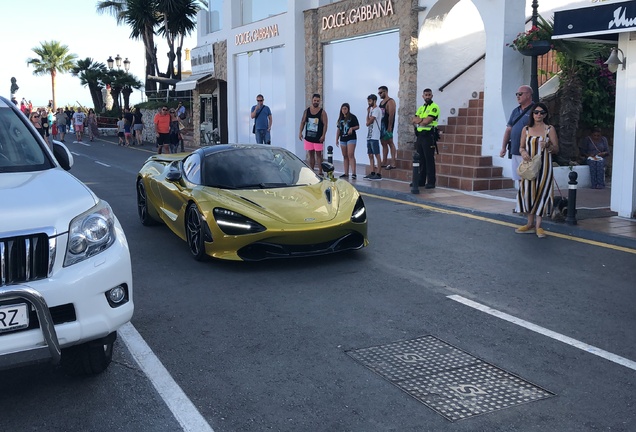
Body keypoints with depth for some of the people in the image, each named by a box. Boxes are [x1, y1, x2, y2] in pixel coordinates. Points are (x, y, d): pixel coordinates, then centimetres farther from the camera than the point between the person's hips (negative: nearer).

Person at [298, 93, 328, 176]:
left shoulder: (322, 112, -4)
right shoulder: (307, 111, 7)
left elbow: (325, 124, -8)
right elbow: (303, 122, 10)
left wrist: (323, 135, -17)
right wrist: (300, 132, 0)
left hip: (318, 137, -4)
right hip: (308, 137, 4)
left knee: (318, 154, -1)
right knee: (311, 154, 9)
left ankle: (320, 172, 2)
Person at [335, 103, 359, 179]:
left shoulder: (352, 117, -3)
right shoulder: (340, 118, 13)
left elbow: (358, 126, -2)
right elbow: (338, 129, 16)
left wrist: (352, 128, -21)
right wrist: (337, 139, 13)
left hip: (351, 138, -6)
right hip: (342, 139, 6)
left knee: (351, 155, -15)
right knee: (345, 156, 8)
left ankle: (353, 173, -18)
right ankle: (346, 173, 13)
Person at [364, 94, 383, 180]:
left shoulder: (376, 110, -10)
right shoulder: (371, 110, 18)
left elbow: (368, 122, -14)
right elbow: (368, 122, 12)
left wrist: (368, 112, 0)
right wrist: (368, 112, 4)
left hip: (374, 136, -10)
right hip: (369, 136, 10)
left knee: (377, 155, -8)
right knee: (370, 155, 10)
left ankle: (378, 174, -8)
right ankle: (372, 173, 14)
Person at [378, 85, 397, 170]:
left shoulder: (390, 101, -8)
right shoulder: (381, 102, 18)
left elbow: (391, 115, -17)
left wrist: (389, 126, -22)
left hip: (387, 126, -9)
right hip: (381, 125, 9)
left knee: (390, 142, -9)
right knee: (383, 143, 9)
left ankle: (393, 163, -10)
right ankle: (384, 163, 14)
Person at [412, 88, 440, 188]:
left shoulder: (434, 107, -6)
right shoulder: (421, 108, 19)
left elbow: (427, 121, -17)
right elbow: (414, 120, 6)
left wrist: (419, 120, 1)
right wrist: (423, 120, -12)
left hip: (429, 136, -8)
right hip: (420, 136, 8)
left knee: (429, 160, -7)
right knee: (420, 159, 11)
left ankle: (431, 182, -4)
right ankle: (420, 180, 18)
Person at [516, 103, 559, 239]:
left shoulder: (549, 129, 3)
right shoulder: (526, 129, 9)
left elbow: (556, 149, 3)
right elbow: (521, 147, 12)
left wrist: (548, 146, -18)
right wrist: (523, 152, -10)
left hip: (544, 166, -2)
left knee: (541, 192, -3)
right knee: (527, 192, -1)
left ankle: (538, 226, 2)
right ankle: (530, 224, 11)